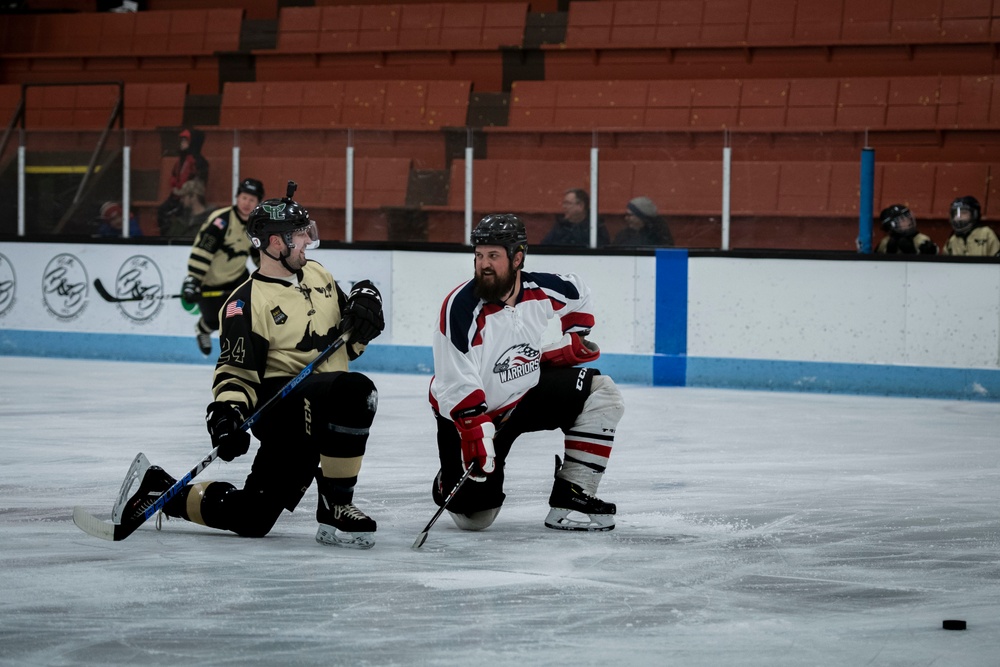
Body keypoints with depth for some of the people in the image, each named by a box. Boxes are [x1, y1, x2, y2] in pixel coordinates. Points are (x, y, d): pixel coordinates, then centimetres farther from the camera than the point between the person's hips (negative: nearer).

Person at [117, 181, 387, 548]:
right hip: (282, 404, -7)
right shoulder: (249, 302, -10)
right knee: (354, 390, -37)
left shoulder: (316, 273, 13)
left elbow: (348, 342, 22)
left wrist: (365, 299, 2)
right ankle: (335, 507, -24)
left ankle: (160, 491, 24)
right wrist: (228, 412, -29)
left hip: (325, 413, 7)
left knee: (250, 519, 1)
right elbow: (237, 372, -10)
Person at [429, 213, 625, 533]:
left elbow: (579, 294, 15)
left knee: (601, 395, -12)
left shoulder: (544, 290, -11)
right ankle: (450, 483, 28)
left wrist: (574, 338, 7)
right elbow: (457, 386, -29)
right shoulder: (461, 307, -26)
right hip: (466, 411, -5)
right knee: (475, 516, -12)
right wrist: (476, 432, -36)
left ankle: (571, 500, -9)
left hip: (526, 393, 5)